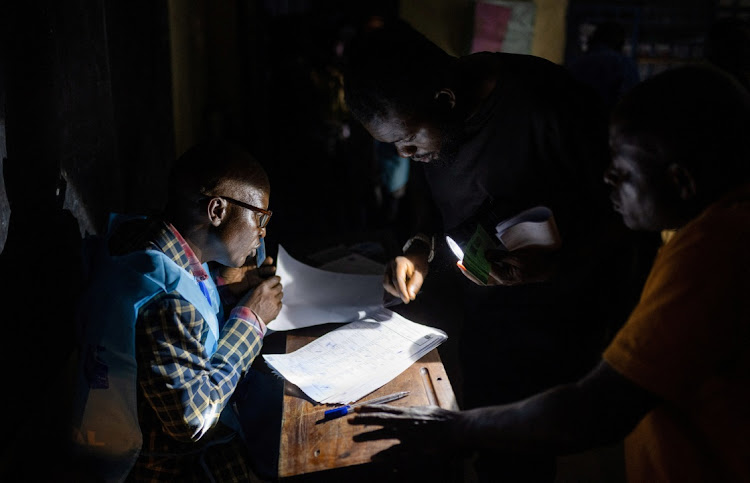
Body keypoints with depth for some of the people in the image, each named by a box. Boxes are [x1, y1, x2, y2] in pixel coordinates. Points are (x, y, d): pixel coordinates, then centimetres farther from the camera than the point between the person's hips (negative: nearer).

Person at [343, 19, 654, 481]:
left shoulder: (548, 105, -25)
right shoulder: (429, 119, -3)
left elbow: (620, 215, -17)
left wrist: (555, 264, -32)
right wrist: (420, 247, -6)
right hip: (472, 320, 6)